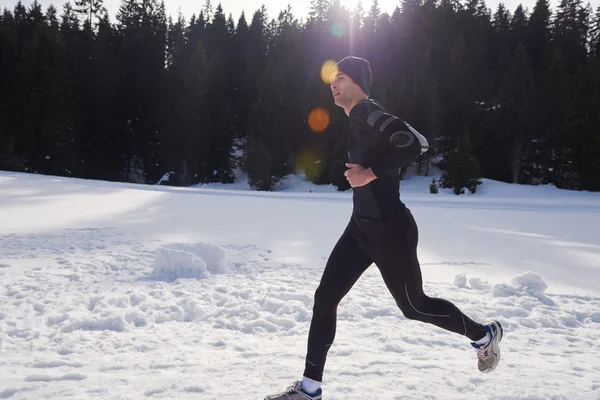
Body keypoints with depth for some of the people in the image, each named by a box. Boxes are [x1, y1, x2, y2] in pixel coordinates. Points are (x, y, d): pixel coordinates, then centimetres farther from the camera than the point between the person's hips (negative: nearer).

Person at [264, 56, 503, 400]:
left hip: (389, 228, -9)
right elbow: (388, 152, 24)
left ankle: (484, 335, 35)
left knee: (413, 306, 8)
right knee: (325, 298, 4)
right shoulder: (358, 118, 12)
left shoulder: (367, 112, -18)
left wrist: (371, 173, -26)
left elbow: (416, 143, -31)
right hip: (362, 226, 9)